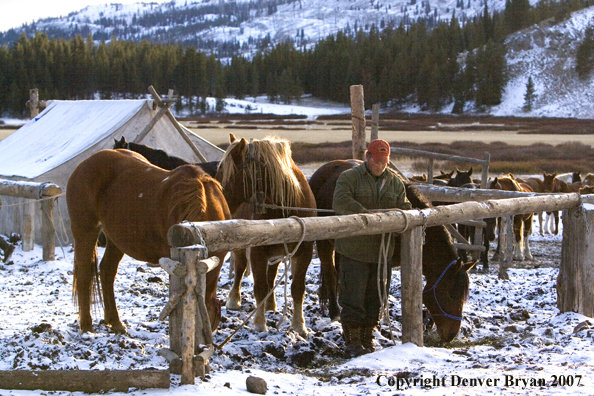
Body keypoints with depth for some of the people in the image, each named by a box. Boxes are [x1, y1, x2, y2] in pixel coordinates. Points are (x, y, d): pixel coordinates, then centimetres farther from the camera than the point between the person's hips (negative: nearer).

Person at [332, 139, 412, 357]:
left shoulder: (395, 182, 10)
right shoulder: (349, 177, -5)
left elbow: (404, 206, 10)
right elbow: (340, 202, -20)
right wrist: (366, 213, -30)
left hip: (382, 250, 5)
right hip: (353, 248, -4)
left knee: (375, 297, 11)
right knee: (353, 295, -3)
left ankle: (367, 337, 25)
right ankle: (351, 339, 8)